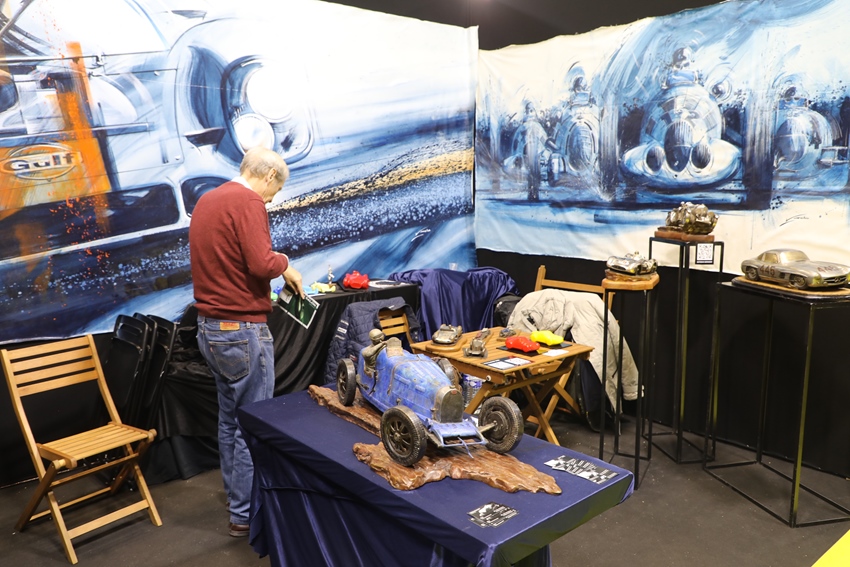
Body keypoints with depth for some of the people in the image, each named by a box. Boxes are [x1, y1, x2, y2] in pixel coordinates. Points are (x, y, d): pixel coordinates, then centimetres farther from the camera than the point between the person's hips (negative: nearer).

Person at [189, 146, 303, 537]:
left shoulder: (206, 201, 14)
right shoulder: (248, 202, -15)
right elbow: (262, 264, -23)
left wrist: (271, 261, 14)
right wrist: (284, 263, -3)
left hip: (210, 327, 10)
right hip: (243, 330, -10)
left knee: (229, 418, 18)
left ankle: (236, 495, 31)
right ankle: (245, 514, 11)